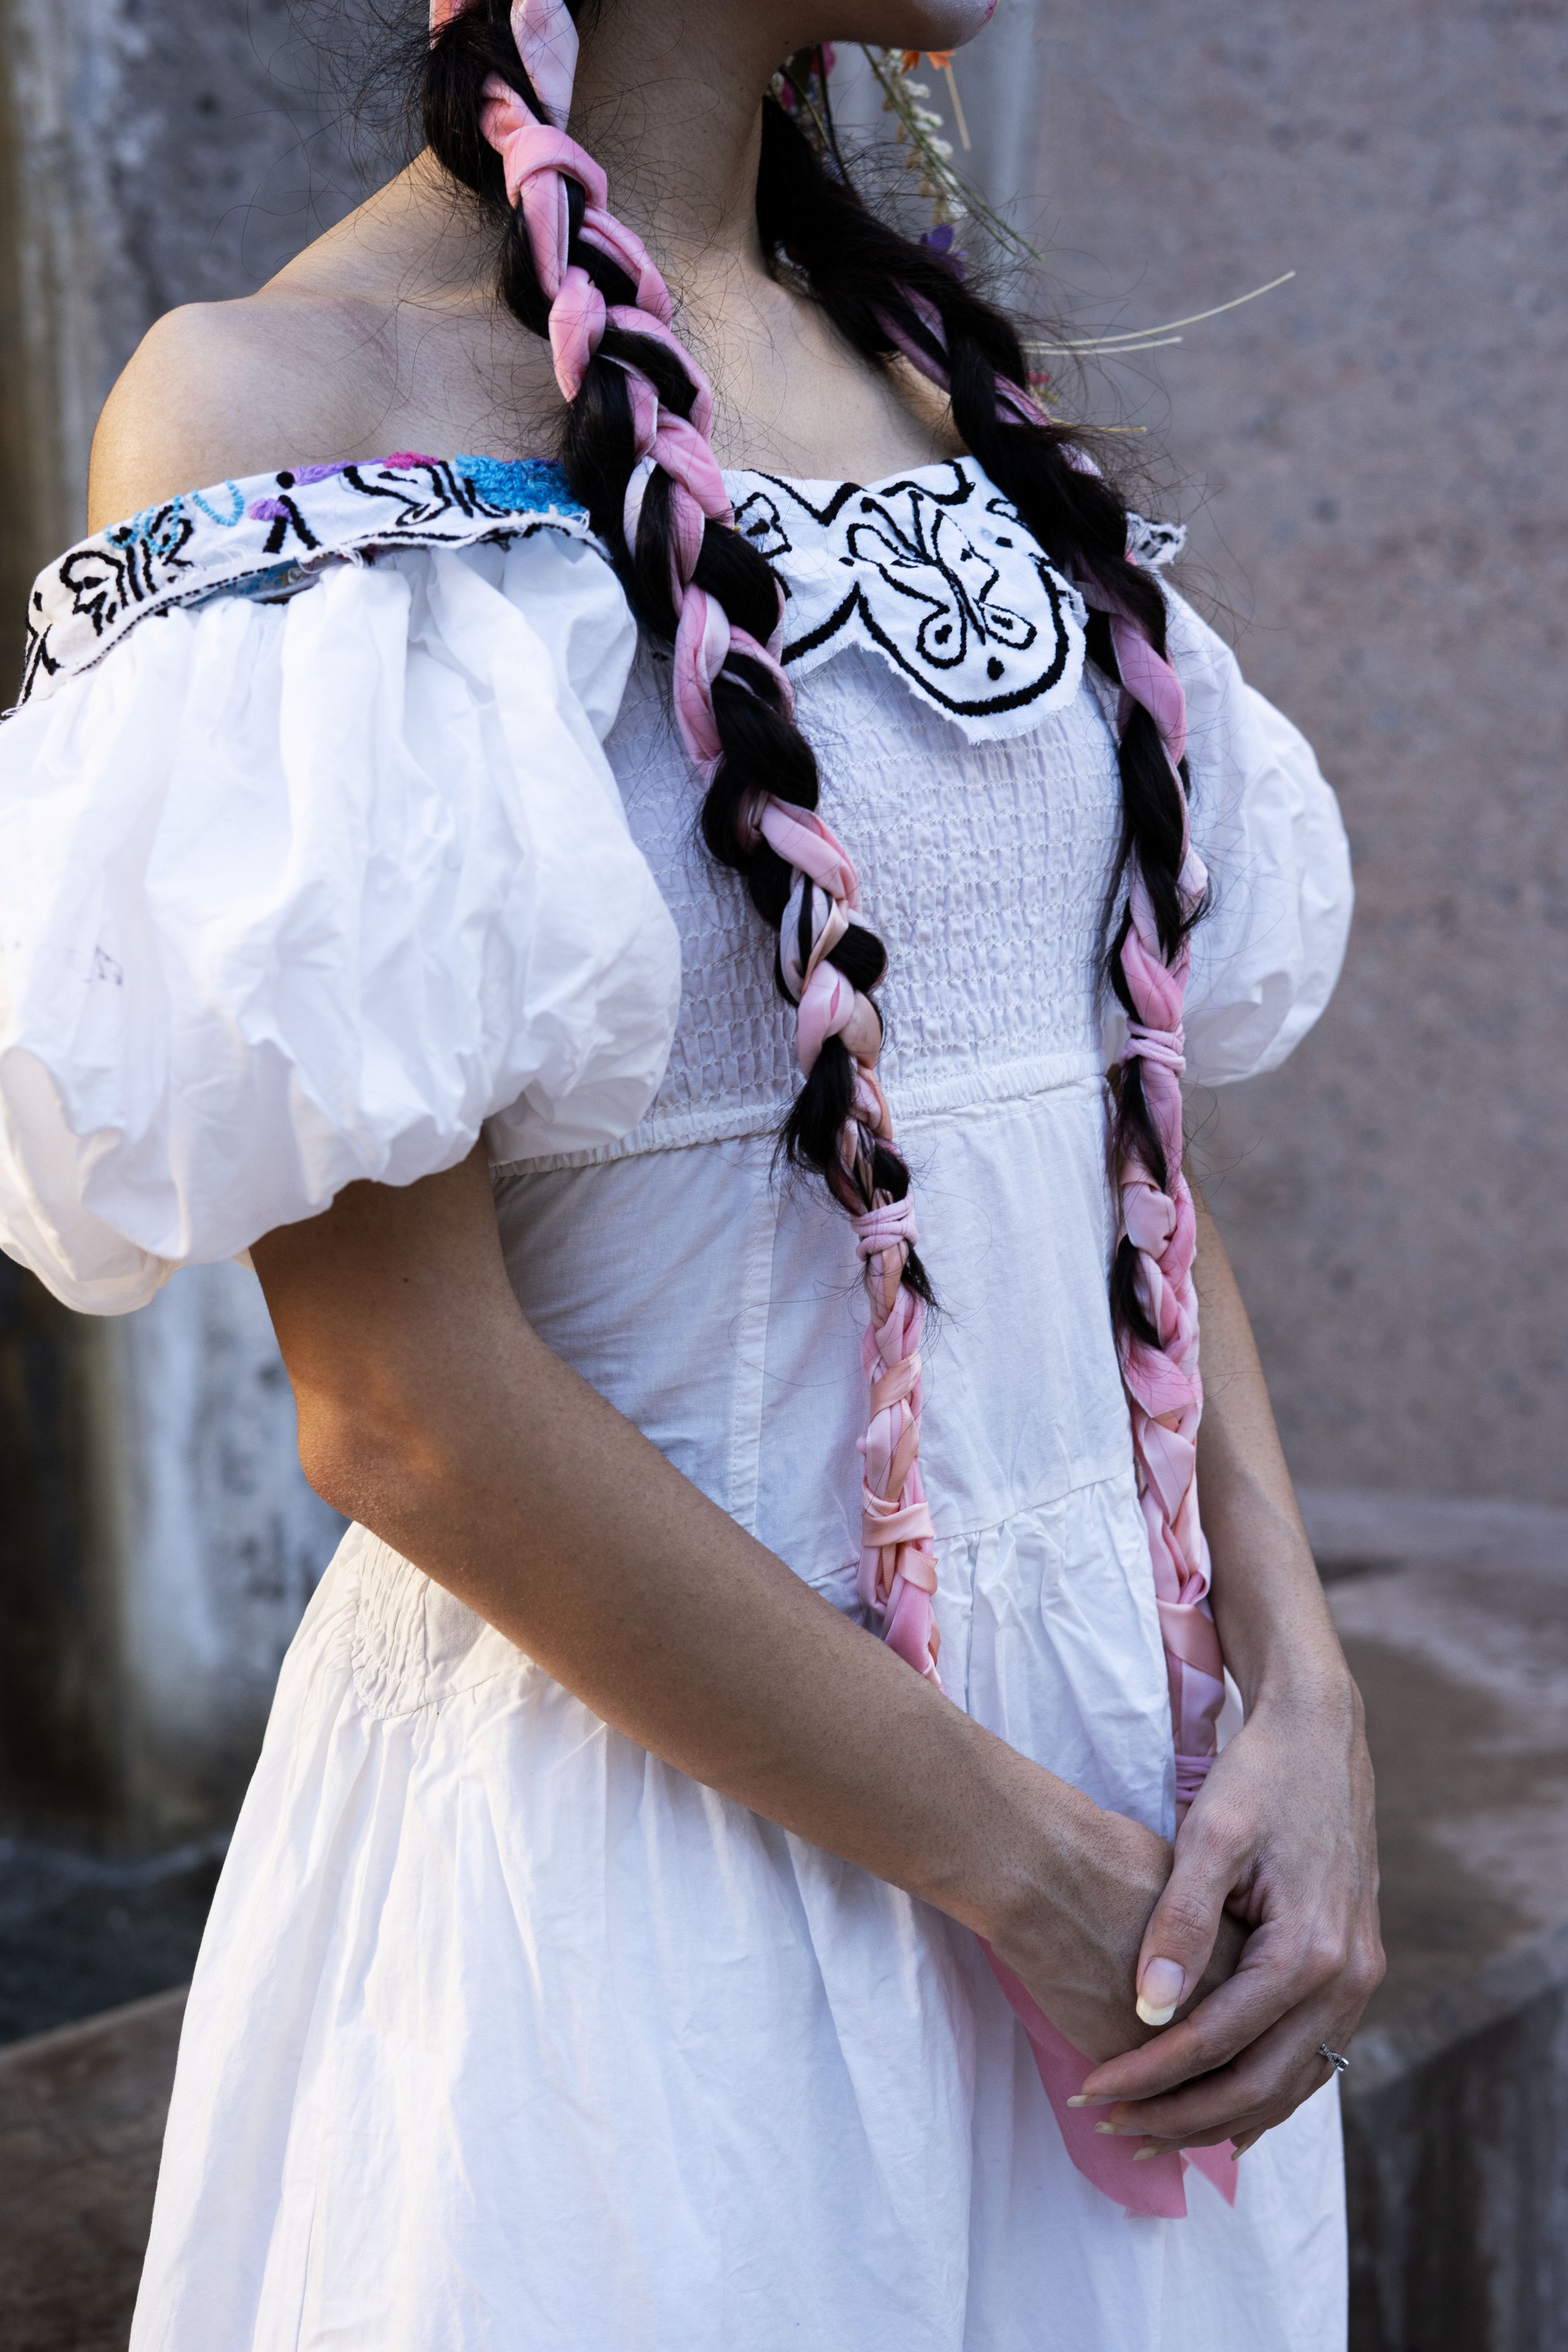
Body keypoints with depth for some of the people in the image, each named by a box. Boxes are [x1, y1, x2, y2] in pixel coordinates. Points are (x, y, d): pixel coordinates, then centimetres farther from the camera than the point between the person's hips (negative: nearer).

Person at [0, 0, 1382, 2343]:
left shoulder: (944, 373, 8)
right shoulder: (285, 399, -13)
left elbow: (1130, 1119, 8)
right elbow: (400, 1395, -18)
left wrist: (1303, 1697, -6)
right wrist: (1035, 1870, -14)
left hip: (1137, 1740, 7)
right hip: (640, 1812, -6)